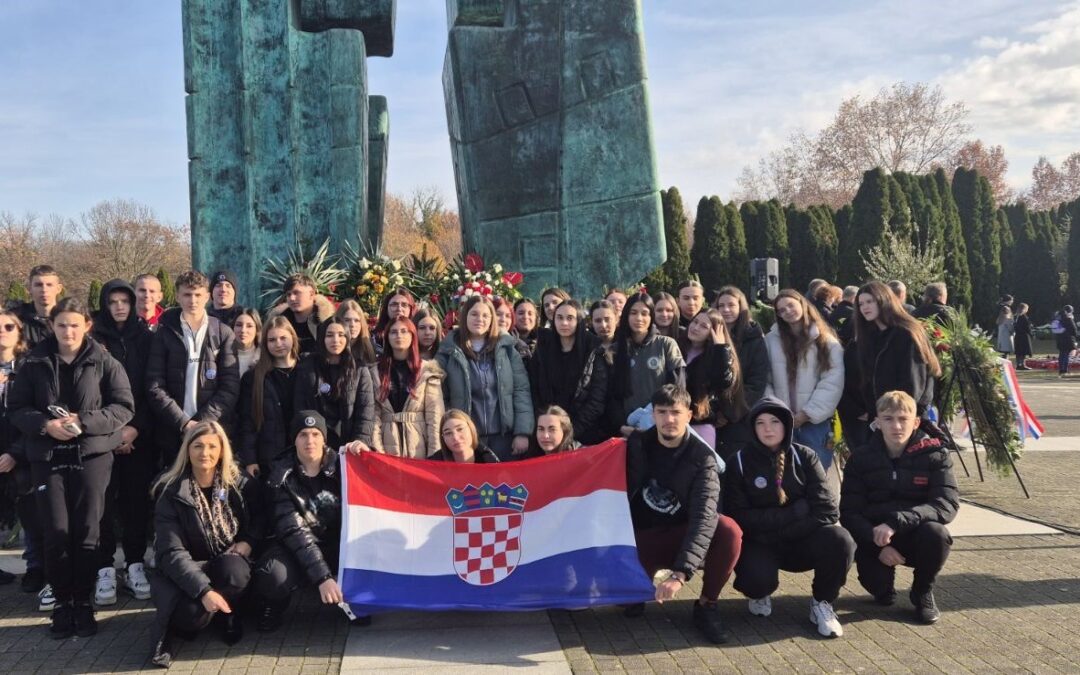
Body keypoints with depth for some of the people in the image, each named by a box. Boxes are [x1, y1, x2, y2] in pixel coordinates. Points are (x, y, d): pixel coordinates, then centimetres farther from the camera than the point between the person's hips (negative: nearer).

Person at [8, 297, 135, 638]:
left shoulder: (105, 362, 0)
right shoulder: (35, 363, 6)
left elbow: (124, 407, -3)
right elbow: (16, 408, 6)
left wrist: (83, 422, -16)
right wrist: (45, 425, -13)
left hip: (92, 455, -1)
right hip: (47, 457, 1)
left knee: (87, 530, -1)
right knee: (56, 531, -3)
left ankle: (84, 601, 12)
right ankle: (62, 603, 11)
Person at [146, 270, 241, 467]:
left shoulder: (223, 334, 5)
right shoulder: (164, 333, 5)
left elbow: (230, 387, -1)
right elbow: (155, 387, -1)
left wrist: (202, 422, -11)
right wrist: (183, 422, -11)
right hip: (172, 433, 0)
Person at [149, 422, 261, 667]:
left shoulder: (241, 484, -3)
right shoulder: (171, 492, -11)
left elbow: (259, 520, 13)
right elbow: (171, 552, -20)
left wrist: (248, 542, -11)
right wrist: (204, 590, -34)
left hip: (229, 567, 2)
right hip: (188, 572, -2)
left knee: (232, 569, -34)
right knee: (191, 612, -34)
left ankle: (228, 615, -1)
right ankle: (170, 624, 4)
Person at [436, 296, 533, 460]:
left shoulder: (507, 349, 5)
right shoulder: (449, 352, 2)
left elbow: (521, 391, 2)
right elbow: (441, 397, 3)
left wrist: (523, 432, -7)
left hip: (503, 435, 1)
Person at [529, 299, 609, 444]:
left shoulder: (594, 352, -1)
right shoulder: (542, 352, 7)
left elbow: (597, 398, -6)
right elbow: (535, 393, 5)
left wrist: (574, 428, -14)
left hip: (585, 432, -2)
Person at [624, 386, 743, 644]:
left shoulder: (703, 458, -15)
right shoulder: (636, 445, -5)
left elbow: (705, 516, -29)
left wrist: (680, 573, -42)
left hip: (683, 536, -1)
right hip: (643, 538, 1)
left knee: (730, 531, -32)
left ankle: (706, 605, -9)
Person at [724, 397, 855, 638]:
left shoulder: (805, 457, 0)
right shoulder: (739, 462, -4)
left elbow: (827, 509, -10)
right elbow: (740, 518, -11)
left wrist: (777, 529, -18)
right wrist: (798, 510, -14)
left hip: (803, 541, 1)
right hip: (760, 545, -1)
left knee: (840, 541, -29)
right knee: (756, 578, -33)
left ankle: (822, 603, -1)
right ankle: (760, 594, 8)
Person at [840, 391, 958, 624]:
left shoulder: (935, 454, -6)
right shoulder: (861, 459, -2)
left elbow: (948, 504, -20)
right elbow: (849, 513, -7)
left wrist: (896, 522, -34)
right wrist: (878, 545, -25)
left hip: (916, 537, 0)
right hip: (875, 538, 1)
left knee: (935, 532, -34)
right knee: (877, 585, -27)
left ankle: (923, 591, -2)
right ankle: (884, 588, 15)